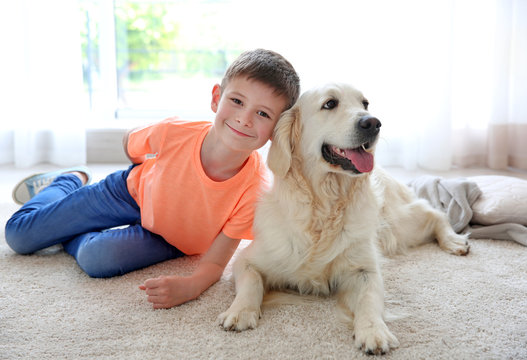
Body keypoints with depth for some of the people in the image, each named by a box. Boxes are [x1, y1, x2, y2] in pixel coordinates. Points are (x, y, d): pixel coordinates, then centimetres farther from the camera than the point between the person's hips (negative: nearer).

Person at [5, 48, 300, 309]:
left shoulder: (255, 188, -35)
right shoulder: (174, 132, -34)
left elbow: (215, 263, -28)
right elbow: (131, 145, -8)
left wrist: (189, 286, -48)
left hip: (172, 238, 0)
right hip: (136, 193, 1)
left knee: (97, 258, -28)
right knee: (19, 234, 7)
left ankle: (66, 237, 9)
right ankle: (70, 180, 38)